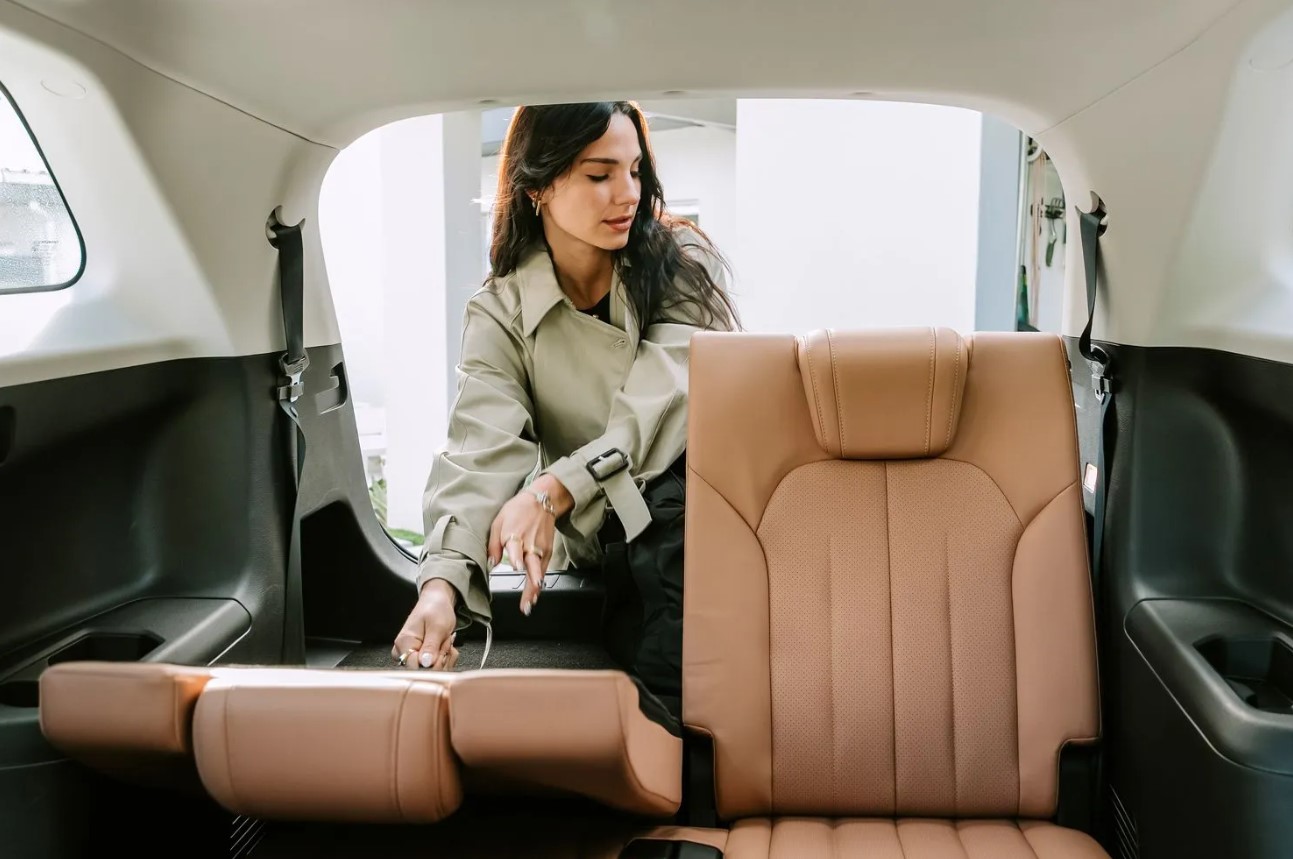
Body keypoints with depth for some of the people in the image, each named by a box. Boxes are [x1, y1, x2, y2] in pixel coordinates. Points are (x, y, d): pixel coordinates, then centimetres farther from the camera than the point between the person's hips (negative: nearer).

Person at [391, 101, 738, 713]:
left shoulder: (681, 262, 4)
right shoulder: (500, 316, 3)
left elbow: (666, 407, -9)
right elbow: (482, 452, -11)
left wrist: (554, 491, -21)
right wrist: (441, 581, -29)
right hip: (616, 539, -2)